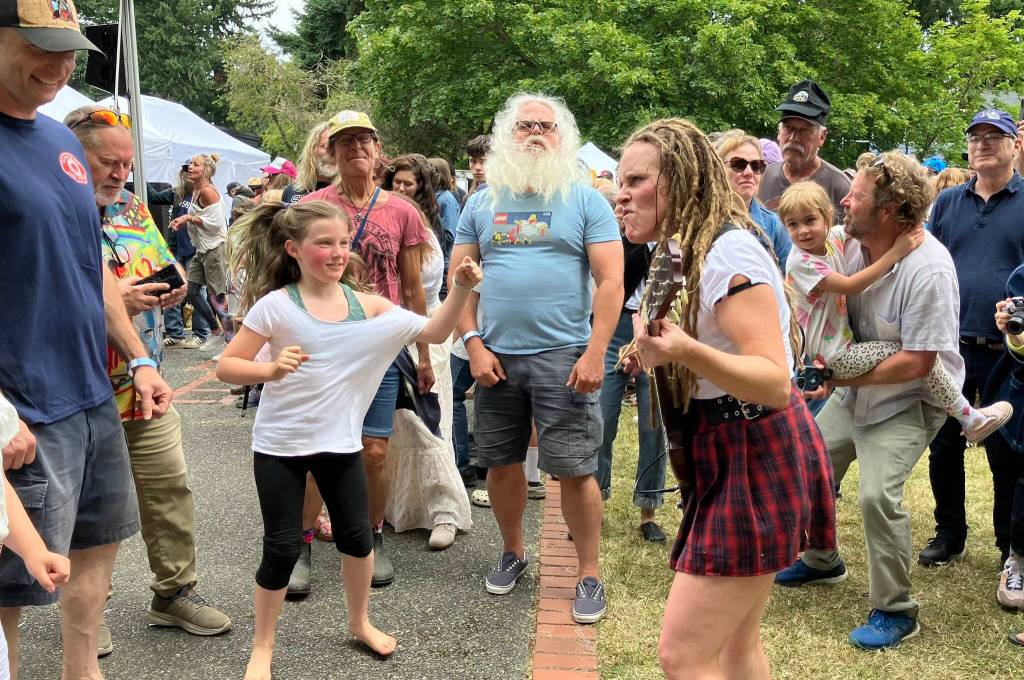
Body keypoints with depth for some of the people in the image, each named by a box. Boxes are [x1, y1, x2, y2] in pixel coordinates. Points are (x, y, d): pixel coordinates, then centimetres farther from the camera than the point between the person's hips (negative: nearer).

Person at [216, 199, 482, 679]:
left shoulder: (367, 305, -2)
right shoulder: (275, 305, -13)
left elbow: (434, 332, -1)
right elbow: (226, 367, -12)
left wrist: (461, 289, -15)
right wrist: (270, 370, -30)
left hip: (340, 442, 4)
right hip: (280, 445, -3)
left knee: (356, 536, 13)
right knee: (282, 548, 3)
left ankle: (360, 622, 38)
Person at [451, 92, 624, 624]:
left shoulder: (585, 200, 1)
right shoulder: (483, 202, 10)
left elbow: (611, 281, -6)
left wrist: (594, 354, -14)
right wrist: (473, 345, -2)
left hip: (563, 357, -3)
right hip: (496, 358, 4)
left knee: (575, 471, -2)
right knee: (501, 463, 13)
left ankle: (589, 574, 13)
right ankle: (512, 552, 34)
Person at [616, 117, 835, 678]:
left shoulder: (728, 250, -19)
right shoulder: (686, 252, 13)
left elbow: (775, 382, -27)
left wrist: (686, 352, -41)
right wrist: (660, 358, 11)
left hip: (756, 462, -10)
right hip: (730, 456, 10)